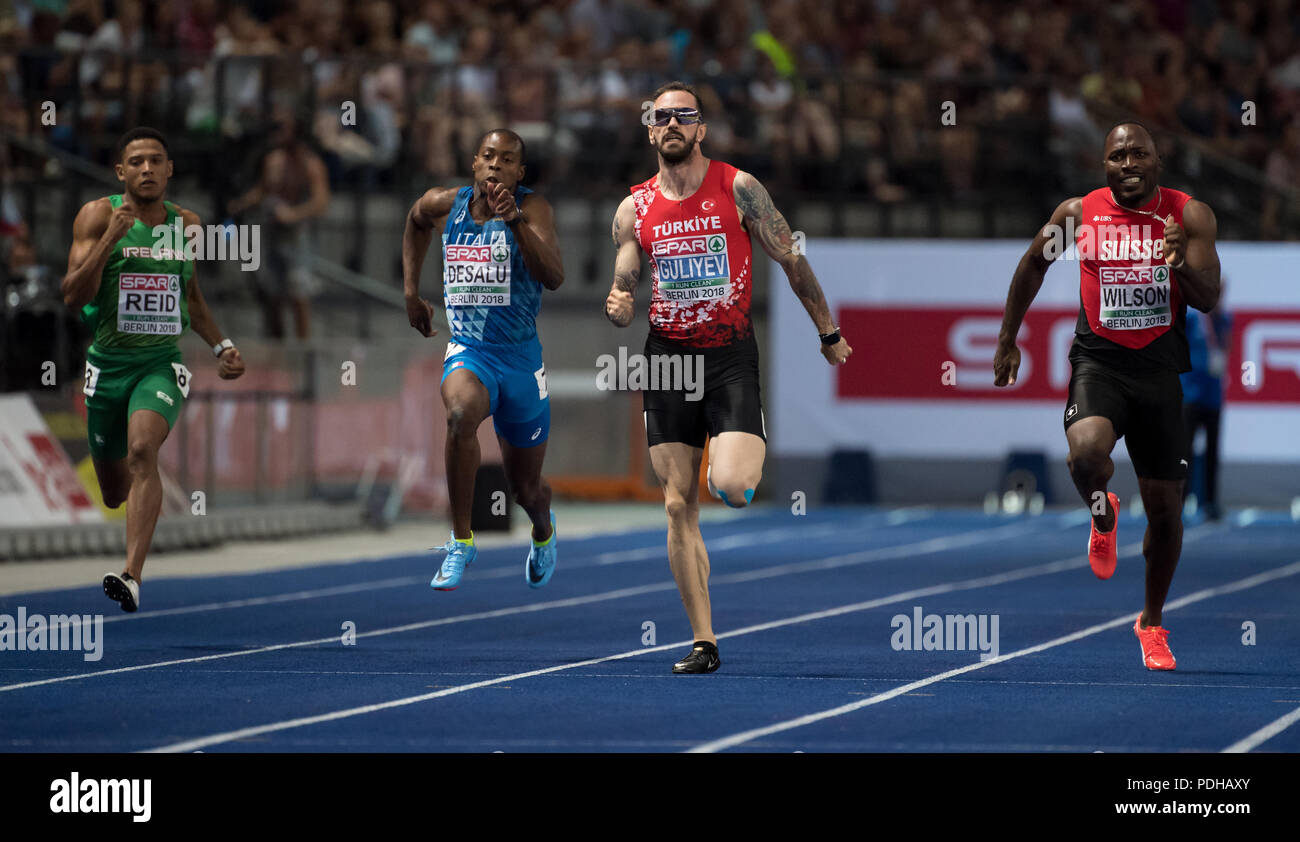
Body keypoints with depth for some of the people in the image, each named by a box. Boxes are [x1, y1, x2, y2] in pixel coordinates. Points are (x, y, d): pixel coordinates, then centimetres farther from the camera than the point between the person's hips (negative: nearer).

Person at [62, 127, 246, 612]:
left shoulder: (187, 224, 7)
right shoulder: (97, 216, -5)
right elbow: (73, 296, -14)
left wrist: (220, 345, 15)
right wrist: (109, 238, -23)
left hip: (161, 364, 0)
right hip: (108, 364, 0)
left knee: (142, 450, -29)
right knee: (113, 493, 12)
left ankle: (133, 576, -35)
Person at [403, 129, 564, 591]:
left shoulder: (532, 208, -11)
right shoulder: (445, 205, -1)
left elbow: (554, 277, -27)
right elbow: (416, 221, 25)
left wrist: (515, 220, -38)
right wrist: (411, 292, 20)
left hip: (521, 358, -1)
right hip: (468, 350, 1)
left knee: (525, 488, 13)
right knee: (460, 413, -37)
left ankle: (544, 529, 52)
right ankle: (461, 541, -24)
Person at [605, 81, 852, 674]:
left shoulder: (737, 189, -3)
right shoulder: (635, 209, 5)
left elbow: (791, 260, 4)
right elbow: (623, 294, 9)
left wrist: (829, 334, 9)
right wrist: (616, 309, -15)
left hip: (731, 355, -3)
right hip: (667, 358, 3)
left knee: (731, 487, -22)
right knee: (679, 506, -1)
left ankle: (746, 458, 17)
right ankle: (704, 642, 5)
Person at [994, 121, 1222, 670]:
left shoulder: (1190, 216, -2)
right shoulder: (1078, 213, -1)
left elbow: (1208, 300, -8)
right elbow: (1033, 265, 16)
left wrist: (1182, 262, -29)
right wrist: (1007, 342, 18)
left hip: (1161, 368, 1)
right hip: (1099, 361, -1)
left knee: (1165, 508, 8)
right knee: (1086, 451, -33)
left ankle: (1151, 621, 31)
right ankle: (1103, 517, 4)